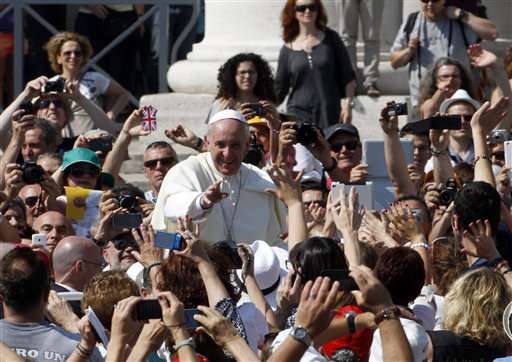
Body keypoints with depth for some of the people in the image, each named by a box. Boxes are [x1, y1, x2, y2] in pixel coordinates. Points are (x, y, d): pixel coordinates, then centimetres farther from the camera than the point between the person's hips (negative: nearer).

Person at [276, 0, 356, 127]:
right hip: (298, 115, 0)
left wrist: (347, 104, -2)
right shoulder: (288, 49, 7)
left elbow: (348, 77, 6)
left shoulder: (331, 39, 6)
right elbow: (279, 89, 12)